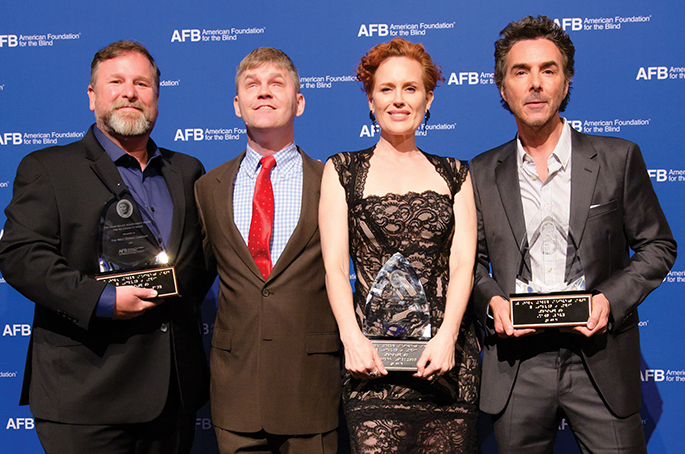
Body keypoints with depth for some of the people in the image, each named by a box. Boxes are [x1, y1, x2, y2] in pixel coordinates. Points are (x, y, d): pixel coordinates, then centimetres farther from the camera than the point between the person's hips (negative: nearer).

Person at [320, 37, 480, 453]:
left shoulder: (454, 174, 13)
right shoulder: (344, 171, 9)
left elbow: (463, 263, 3)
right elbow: (334, 266, 1)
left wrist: (446, 336, -12)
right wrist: (353, 339, -13)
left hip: (448, 355, 2)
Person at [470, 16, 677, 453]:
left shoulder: (618, 159, 2)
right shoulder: (482, 173, 6)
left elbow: (657, 246, 5)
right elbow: (471, 261, 12)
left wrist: (611, 299, -10)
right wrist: (492, 300, -9)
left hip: (601, 365, -1)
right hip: (516, 366, 1)